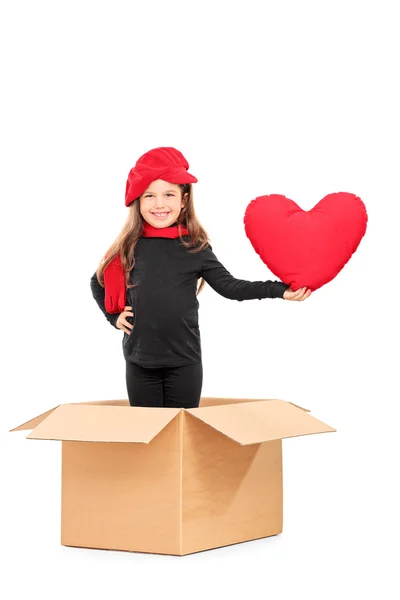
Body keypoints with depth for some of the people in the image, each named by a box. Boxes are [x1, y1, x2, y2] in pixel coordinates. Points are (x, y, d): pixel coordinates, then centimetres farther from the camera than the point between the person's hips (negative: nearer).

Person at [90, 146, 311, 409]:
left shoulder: (195, 248, -4)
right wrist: (114, 316, 4)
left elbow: (229, 286, -7)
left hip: (184, 361, -1)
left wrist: (280, 289, -17)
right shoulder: (129, 246, -1)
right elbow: (98, 282, 16)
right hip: (140, 360, 1)